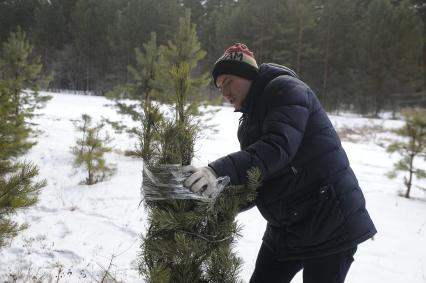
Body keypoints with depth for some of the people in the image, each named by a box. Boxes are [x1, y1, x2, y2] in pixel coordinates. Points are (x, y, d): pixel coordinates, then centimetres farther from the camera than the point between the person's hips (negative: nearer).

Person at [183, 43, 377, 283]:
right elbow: (258, 180, 10)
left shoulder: (284, 88, -11)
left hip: (329, 224, -9)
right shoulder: (252, 116, 15)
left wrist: (220, 171, -40)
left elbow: (277, 147, -29)